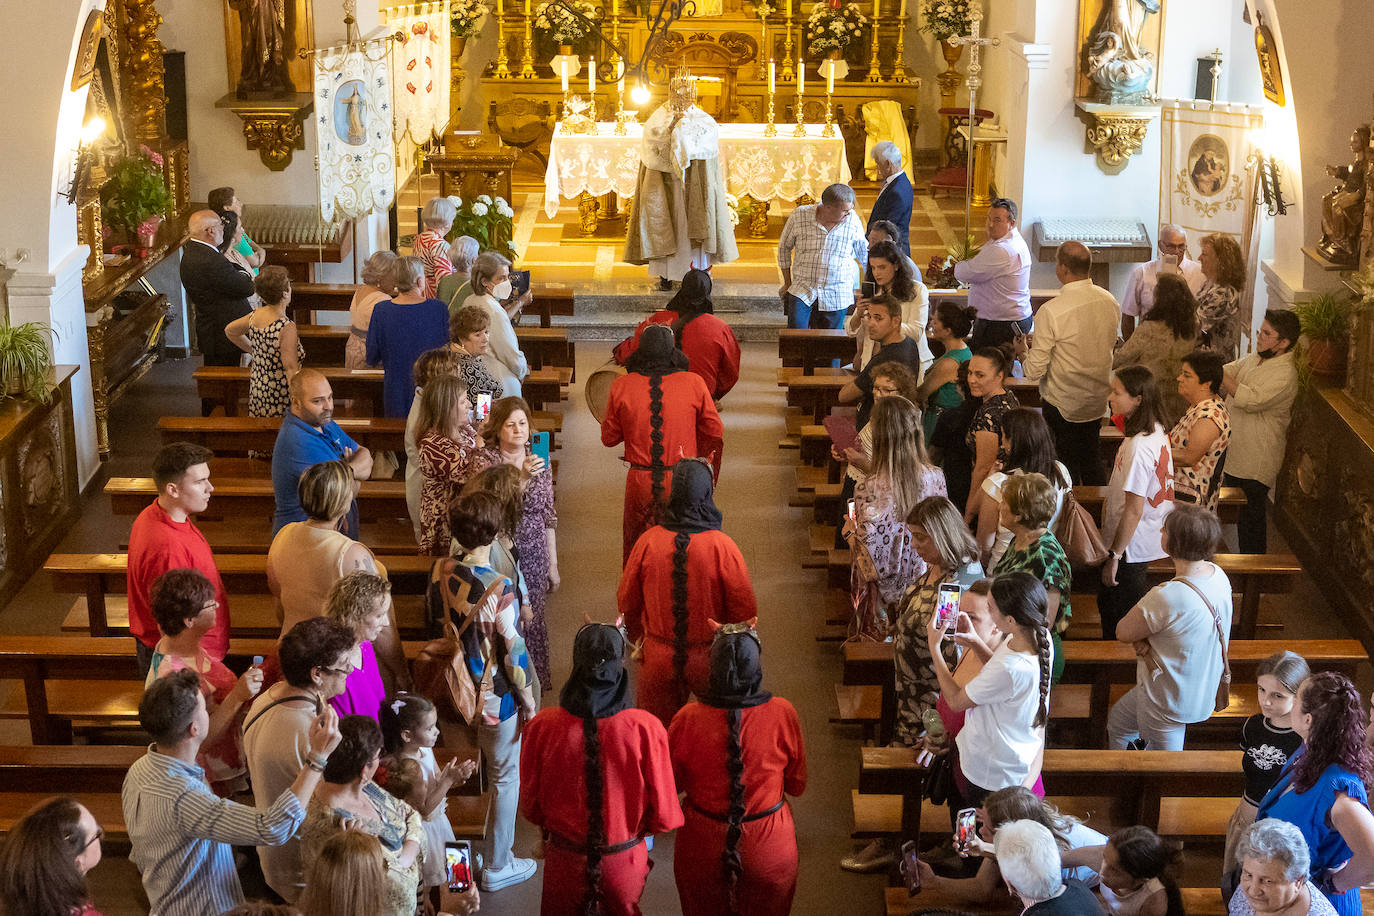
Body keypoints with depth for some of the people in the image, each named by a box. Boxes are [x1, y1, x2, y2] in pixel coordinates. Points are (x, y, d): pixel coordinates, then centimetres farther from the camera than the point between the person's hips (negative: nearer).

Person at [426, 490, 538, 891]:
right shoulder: (498, 588, -28)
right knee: (505, 779, 13)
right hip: (494, 699, -6)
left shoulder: (440, 571, -9)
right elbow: (513, 651, -21)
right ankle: (497, 866, 25)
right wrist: (528, 699, -6)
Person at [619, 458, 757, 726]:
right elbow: (745, 611, -12)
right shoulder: (722, 546, -19)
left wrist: (637, 639, 19)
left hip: (658, 660, 2)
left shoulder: (649, 541, -13)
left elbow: (626, 601, 0)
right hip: (709, 660, -2)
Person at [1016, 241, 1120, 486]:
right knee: (1091, 459, 23)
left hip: (1062, 405, -6)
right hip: (1099, 400, 6)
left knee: (1067, 467, 10)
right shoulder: (1110, 301, -5)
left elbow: (1034, 371, -21)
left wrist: (1022, 352, 2)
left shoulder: (1051, 311, -24)